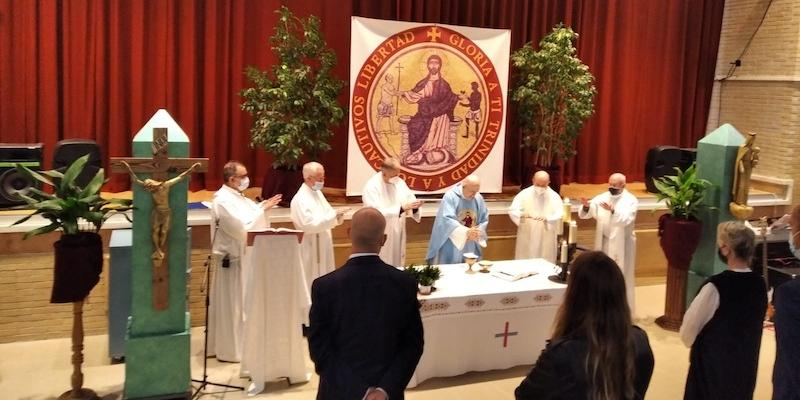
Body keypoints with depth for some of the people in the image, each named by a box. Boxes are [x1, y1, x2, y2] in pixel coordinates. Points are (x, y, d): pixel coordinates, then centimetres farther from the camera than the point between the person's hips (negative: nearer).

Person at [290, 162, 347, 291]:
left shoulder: (318, 193, 9)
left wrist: (337, 216, -8)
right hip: (310, 250, -8)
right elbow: (309, 225, -25)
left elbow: (327, 217, 15)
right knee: (312, 284, 0)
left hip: (323, 247, 9)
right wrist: (333, 214, -25)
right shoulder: (300, 199, -18)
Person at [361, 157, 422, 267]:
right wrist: (401, 208, -32)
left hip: (398, 236, 6)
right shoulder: (371, 187, -17)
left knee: (398, 267, 16)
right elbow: (377, 213, -26)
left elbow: (410, 200, 2)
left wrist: (414, 206, -23)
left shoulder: (399, 182, 2)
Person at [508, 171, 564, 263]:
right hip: (526, 238, 0)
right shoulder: (524, 194, 0)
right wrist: (522, 215, -26)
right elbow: (512, 210, -6)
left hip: (546, 239, 0)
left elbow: (560, 215, -9)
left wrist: (547, 218, -27)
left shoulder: (554, 196, 1)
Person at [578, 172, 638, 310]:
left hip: (621, 245, -4)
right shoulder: (602, 197, 2)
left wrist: (613, 210, -39)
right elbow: (585, 214, -3)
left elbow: (627, 219, -24)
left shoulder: (631, 200, -8)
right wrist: (586, 207, -25)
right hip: (603, 243, 4)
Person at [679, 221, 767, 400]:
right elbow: (751, 325, 9)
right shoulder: (759, 284, -5)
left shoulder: (716, 286, -25)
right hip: (746, 364, 6)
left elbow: (688, 332, -15)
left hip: (713, 365, -6)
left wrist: (694, 343, 7)